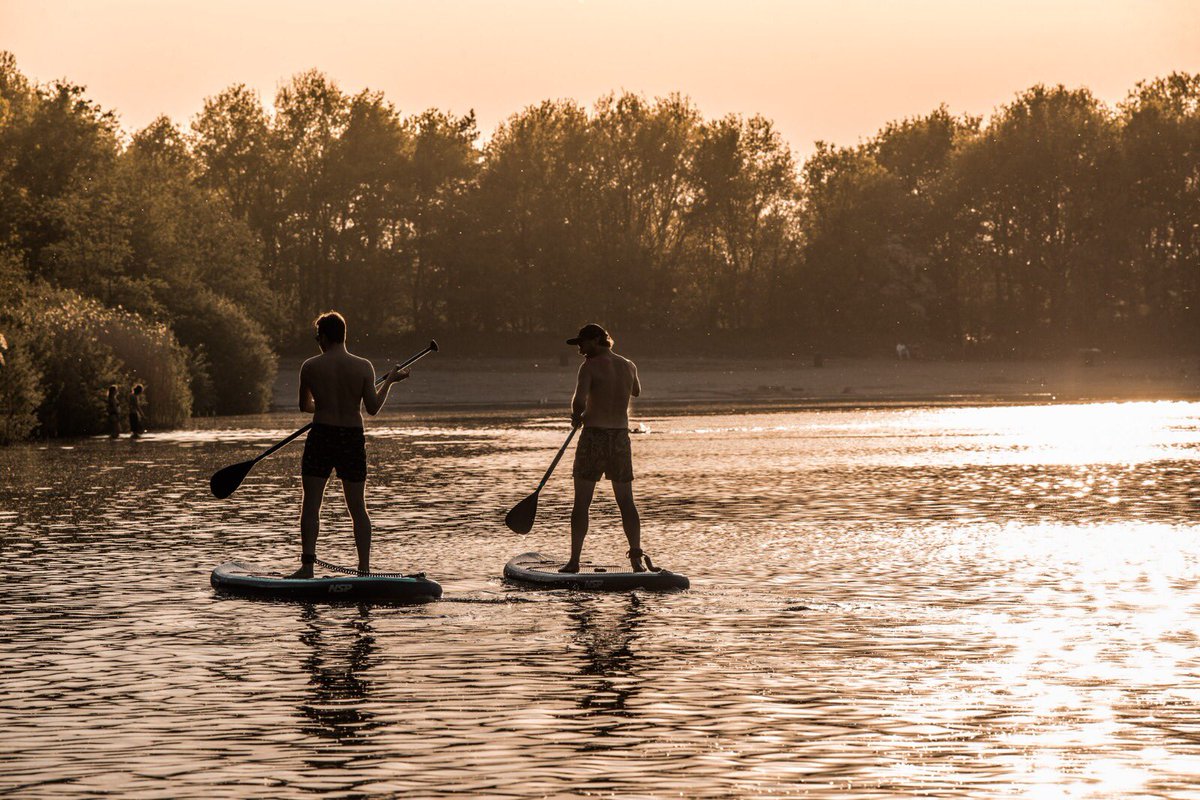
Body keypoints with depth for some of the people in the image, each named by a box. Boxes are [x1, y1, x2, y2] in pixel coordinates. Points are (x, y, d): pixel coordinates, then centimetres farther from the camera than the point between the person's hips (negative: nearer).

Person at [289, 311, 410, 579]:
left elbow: (304, 406, 8)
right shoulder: (363, 367, -2)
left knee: (311, 504, 2)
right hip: (353, 438, 2)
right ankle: (364, 568, 8)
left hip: (321, 437, -2)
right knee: (358, 508, 10)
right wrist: (390, 381, 11)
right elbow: (373, 408, -3)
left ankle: (307, 565, -8)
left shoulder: (310, 367, -3)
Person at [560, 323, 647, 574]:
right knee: (626, 502, 10)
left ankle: (574, 560, 0)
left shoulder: (590, 366, -10)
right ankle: (636, 557, 2)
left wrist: (576, 416, 0)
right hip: (621, 437, 5)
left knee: (581, 502, 2)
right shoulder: (629, 366, 8)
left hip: (594, 437, -5)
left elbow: (579, 400, -23)